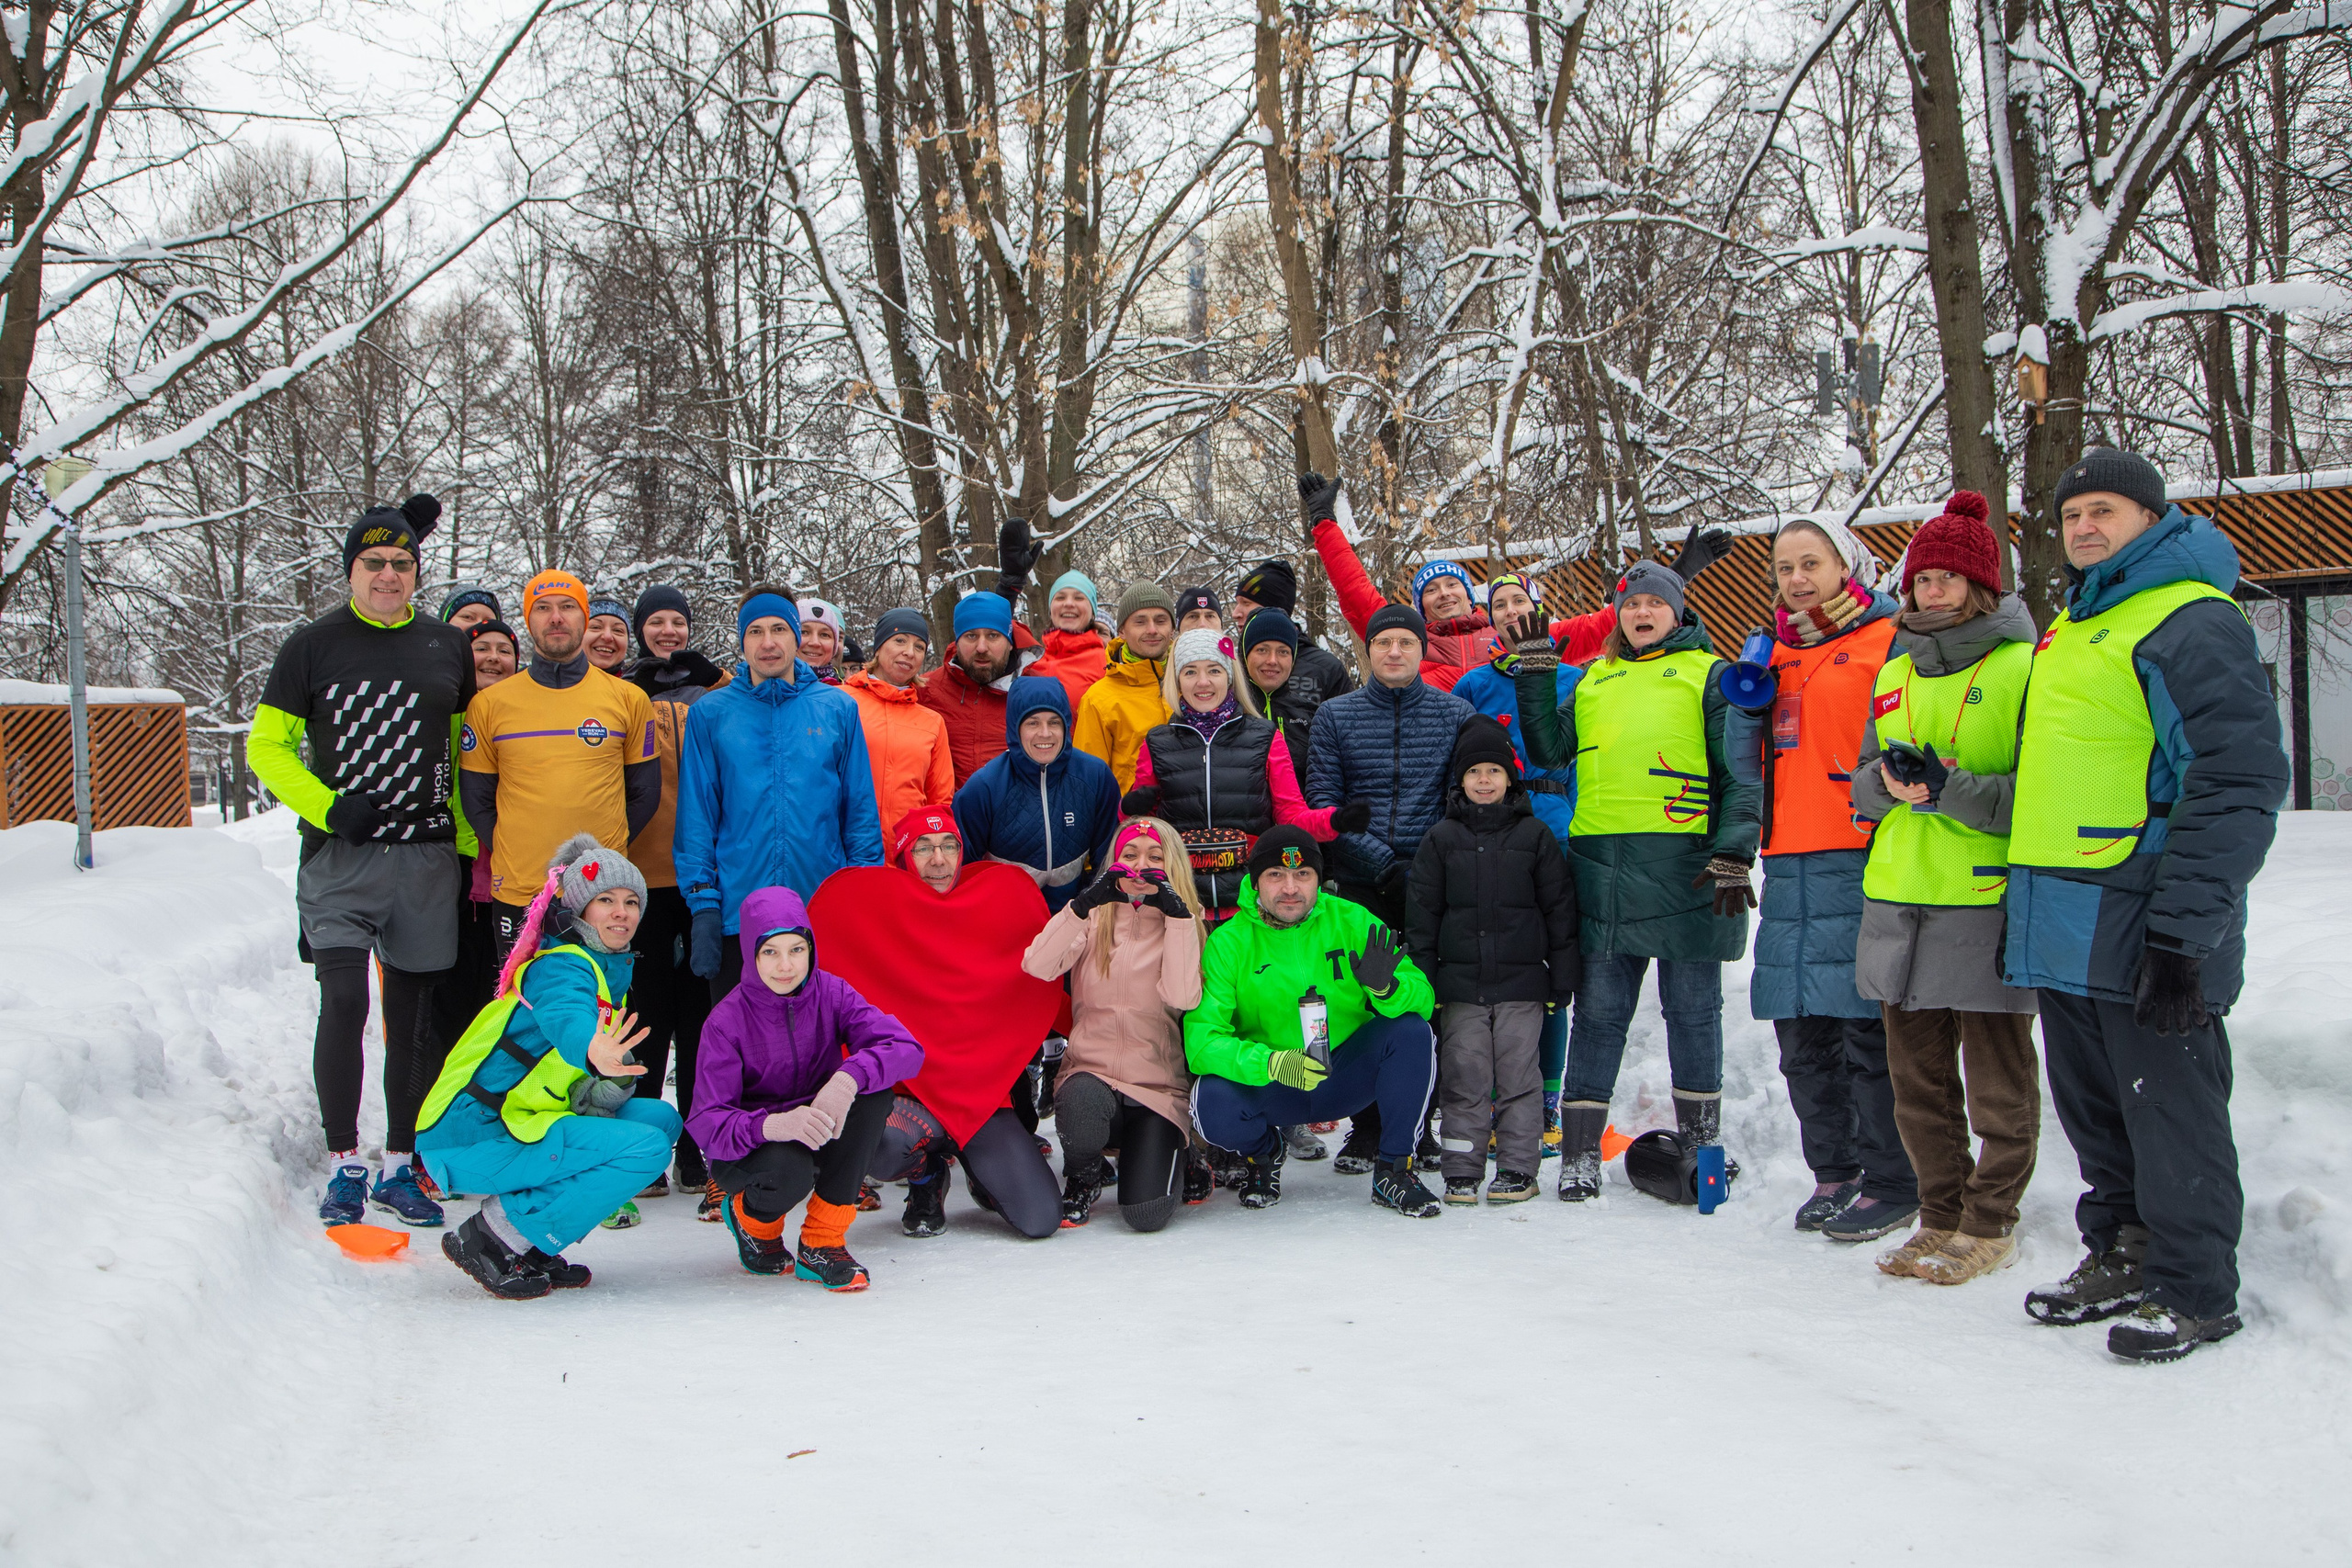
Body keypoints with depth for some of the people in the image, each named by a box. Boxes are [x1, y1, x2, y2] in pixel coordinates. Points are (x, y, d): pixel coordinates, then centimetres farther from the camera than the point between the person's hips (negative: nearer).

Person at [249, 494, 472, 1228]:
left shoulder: (448, 648, 9)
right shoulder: (313, 645, 2)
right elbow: (267, 746, 4)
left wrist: (468, 842, 8)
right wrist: (327, 807, -10)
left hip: (426, 858, 2)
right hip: (341, 860, -2)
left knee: (414, 1014, 6)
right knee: (344, 999, -15)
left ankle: (400, 1167, 17)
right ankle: (344, 1164, -4)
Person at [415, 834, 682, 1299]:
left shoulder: (611, 973, 15)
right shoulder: (559, 966, -13)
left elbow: (585, 1095, 12)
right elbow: (566, 1016, -39)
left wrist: (609, 1087, -13)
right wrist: (592, 1054, -61)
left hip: (519, 1122, 9)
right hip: (474, 1140, -9)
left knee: (660, 1118, 5)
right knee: (645, 1149, -19)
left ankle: (531, 1245, 4)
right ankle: (494, 1237, -10)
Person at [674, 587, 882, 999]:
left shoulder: (838, 710, 5)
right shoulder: (710, 714, 3)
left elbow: (861, 810, 6)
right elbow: (696, 815, 2)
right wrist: (703, 904, -6)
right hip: (737, 916, 0)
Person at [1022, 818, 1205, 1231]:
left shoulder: (1182, 920, 6)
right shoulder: (1095, 919, 9)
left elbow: (1183, 997, -15)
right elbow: (1037, 965, -12)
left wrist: (1177, 914, -17)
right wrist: (1085, 903, -21)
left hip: (1158, 1087, -1)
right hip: (1091, 1072, 1)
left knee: (1145, 1214, -20)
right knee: (1081, 1101, -37)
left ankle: (1161, 1155, 17)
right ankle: (1082, 1177, -1)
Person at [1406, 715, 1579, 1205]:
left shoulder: (1534, 836, 4)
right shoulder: (1440, 839, 6)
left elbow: (1560, 909, 6)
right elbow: (1421, 913, 7)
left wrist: (1562, 977, 3)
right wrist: (1421, 979, 2)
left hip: (1521, 981, -1)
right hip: (1460, 982, 1)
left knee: (1518, 1074, 2)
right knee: (1463, 1076, 2)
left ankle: (1518, 1168, 10)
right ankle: (1462, 1170, 9)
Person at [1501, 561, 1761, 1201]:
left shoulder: (1708, 673, 8)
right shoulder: (1593, 679, 20)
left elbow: (1740, 773, 2)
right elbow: (1550, 750, 11)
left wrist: (1732, 855, -9)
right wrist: (1535, 672, 6)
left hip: (1683, 865, -3)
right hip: (1600, 866, 3)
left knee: (1692, 1007, 5)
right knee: (1598, 1009, 4)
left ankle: (1701, 1140, 17)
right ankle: (1579, 1149, 9)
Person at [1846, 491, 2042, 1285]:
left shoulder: (2023, 666, -5)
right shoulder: (1895, 670, 15)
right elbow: (1862, 785, 16)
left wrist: (1949, 788, -21)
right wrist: (1889, 777, -5)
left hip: (1987, 901, -6)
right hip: (1898, 898, 6)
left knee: (1997, 1082, 3)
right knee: (1917, 1076, 12)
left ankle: (1989, 1225, 15)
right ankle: (1941, 1215, 24)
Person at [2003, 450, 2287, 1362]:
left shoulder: (2192, 624, -12)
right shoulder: (2069, 630, 18)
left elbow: (2239, 784, -18)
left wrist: (2183, 933, -22)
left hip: (2140, 932, -9)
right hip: (2062, 929, 9)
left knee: (2168, 1113, 1)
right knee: (2092, 1109, 16)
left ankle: (2192, 1291, 13)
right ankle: (2119, 1256, 30)